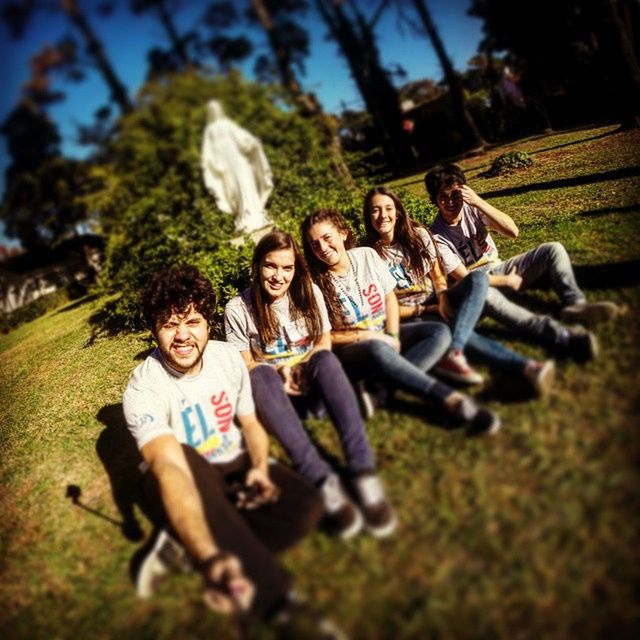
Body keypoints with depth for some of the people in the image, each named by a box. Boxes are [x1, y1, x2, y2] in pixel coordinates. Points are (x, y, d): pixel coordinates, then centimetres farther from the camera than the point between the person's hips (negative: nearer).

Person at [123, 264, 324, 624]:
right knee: (184, 461, -40)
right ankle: (271, 593, -33)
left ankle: (182, 544, -20)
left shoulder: (228, 356, -10)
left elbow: (251, 423, 3)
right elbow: (170, 468, -41)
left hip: (235, 467, 4)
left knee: (307, 506, -22)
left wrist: (260, 468, -20)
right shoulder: (144, 388, -25)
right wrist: (209, 558, -55)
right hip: (188, 481, -3)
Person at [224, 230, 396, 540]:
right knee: (261, 375, -35)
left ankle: (364, 473, -43)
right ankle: (322, 481, -48)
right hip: (276, 394, -1)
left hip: (311, 384, 2)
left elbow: (324, 343, 3)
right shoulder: (238, 309, -8)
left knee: (325, 359, -32)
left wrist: (304, 370, -16)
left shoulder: (309, 293, 0)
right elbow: (245, 365, -3)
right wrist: (279, 374, -21)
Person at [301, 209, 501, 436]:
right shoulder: (316, 282, -13)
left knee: (440, 333, -16)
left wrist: (392, 337, -10)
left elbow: (390, 298, 5)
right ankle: (451, 399, -38)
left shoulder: (367, 255, -3)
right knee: (377, 350, -39)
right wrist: (369, 335, -15)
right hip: (350, 351, -5)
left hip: (384, 337, 5)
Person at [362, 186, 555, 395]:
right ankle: (527, 366, -44)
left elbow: (438, 275, 8)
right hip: (411, 318, -4)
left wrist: (443, 298, -14)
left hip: (438, 302, 5)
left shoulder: (418, 234, 2)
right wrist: (426, 310, -13)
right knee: (457, 333, -34)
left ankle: (451, 354, -43)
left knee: (478, 278, -25)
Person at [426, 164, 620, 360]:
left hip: (498, 269, 6)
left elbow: (512, 231, -18)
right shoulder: (437, 236, -15)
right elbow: (464, 277, -16)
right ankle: (561, 336, -56)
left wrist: (479, 202, -26)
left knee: (553, 249, -9)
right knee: (483, 294, -43)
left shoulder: (471, 208, -5)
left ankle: (575, 303, -29)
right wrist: (506, 281, -14)